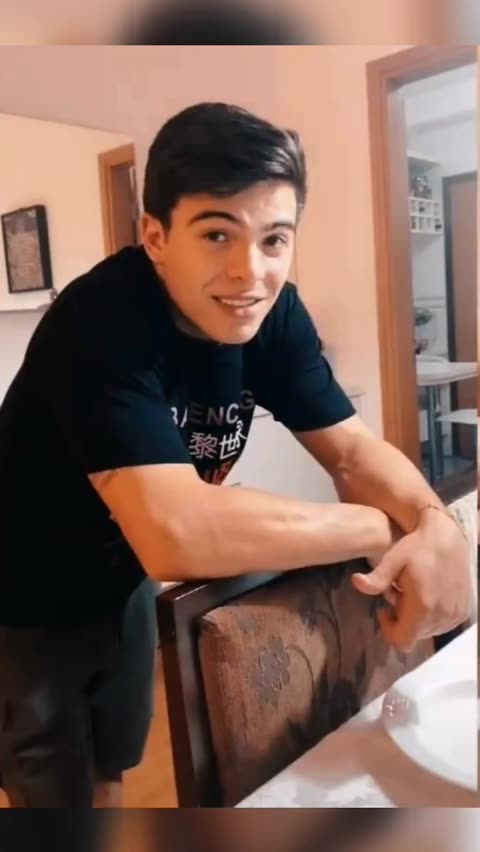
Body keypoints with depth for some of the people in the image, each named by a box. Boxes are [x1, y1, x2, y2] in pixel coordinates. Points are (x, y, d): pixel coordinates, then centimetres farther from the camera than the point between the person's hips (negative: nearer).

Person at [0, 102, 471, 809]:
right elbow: (176, 534, -45)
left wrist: (434, 522, -32)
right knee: (57, 792, 17)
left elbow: (353, 449, -12)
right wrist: (388, 528, -35)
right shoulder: (102, 321, -35)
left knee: (111, 768, 27)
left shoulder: (271, 311, -14)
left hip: (119, 584, 6)